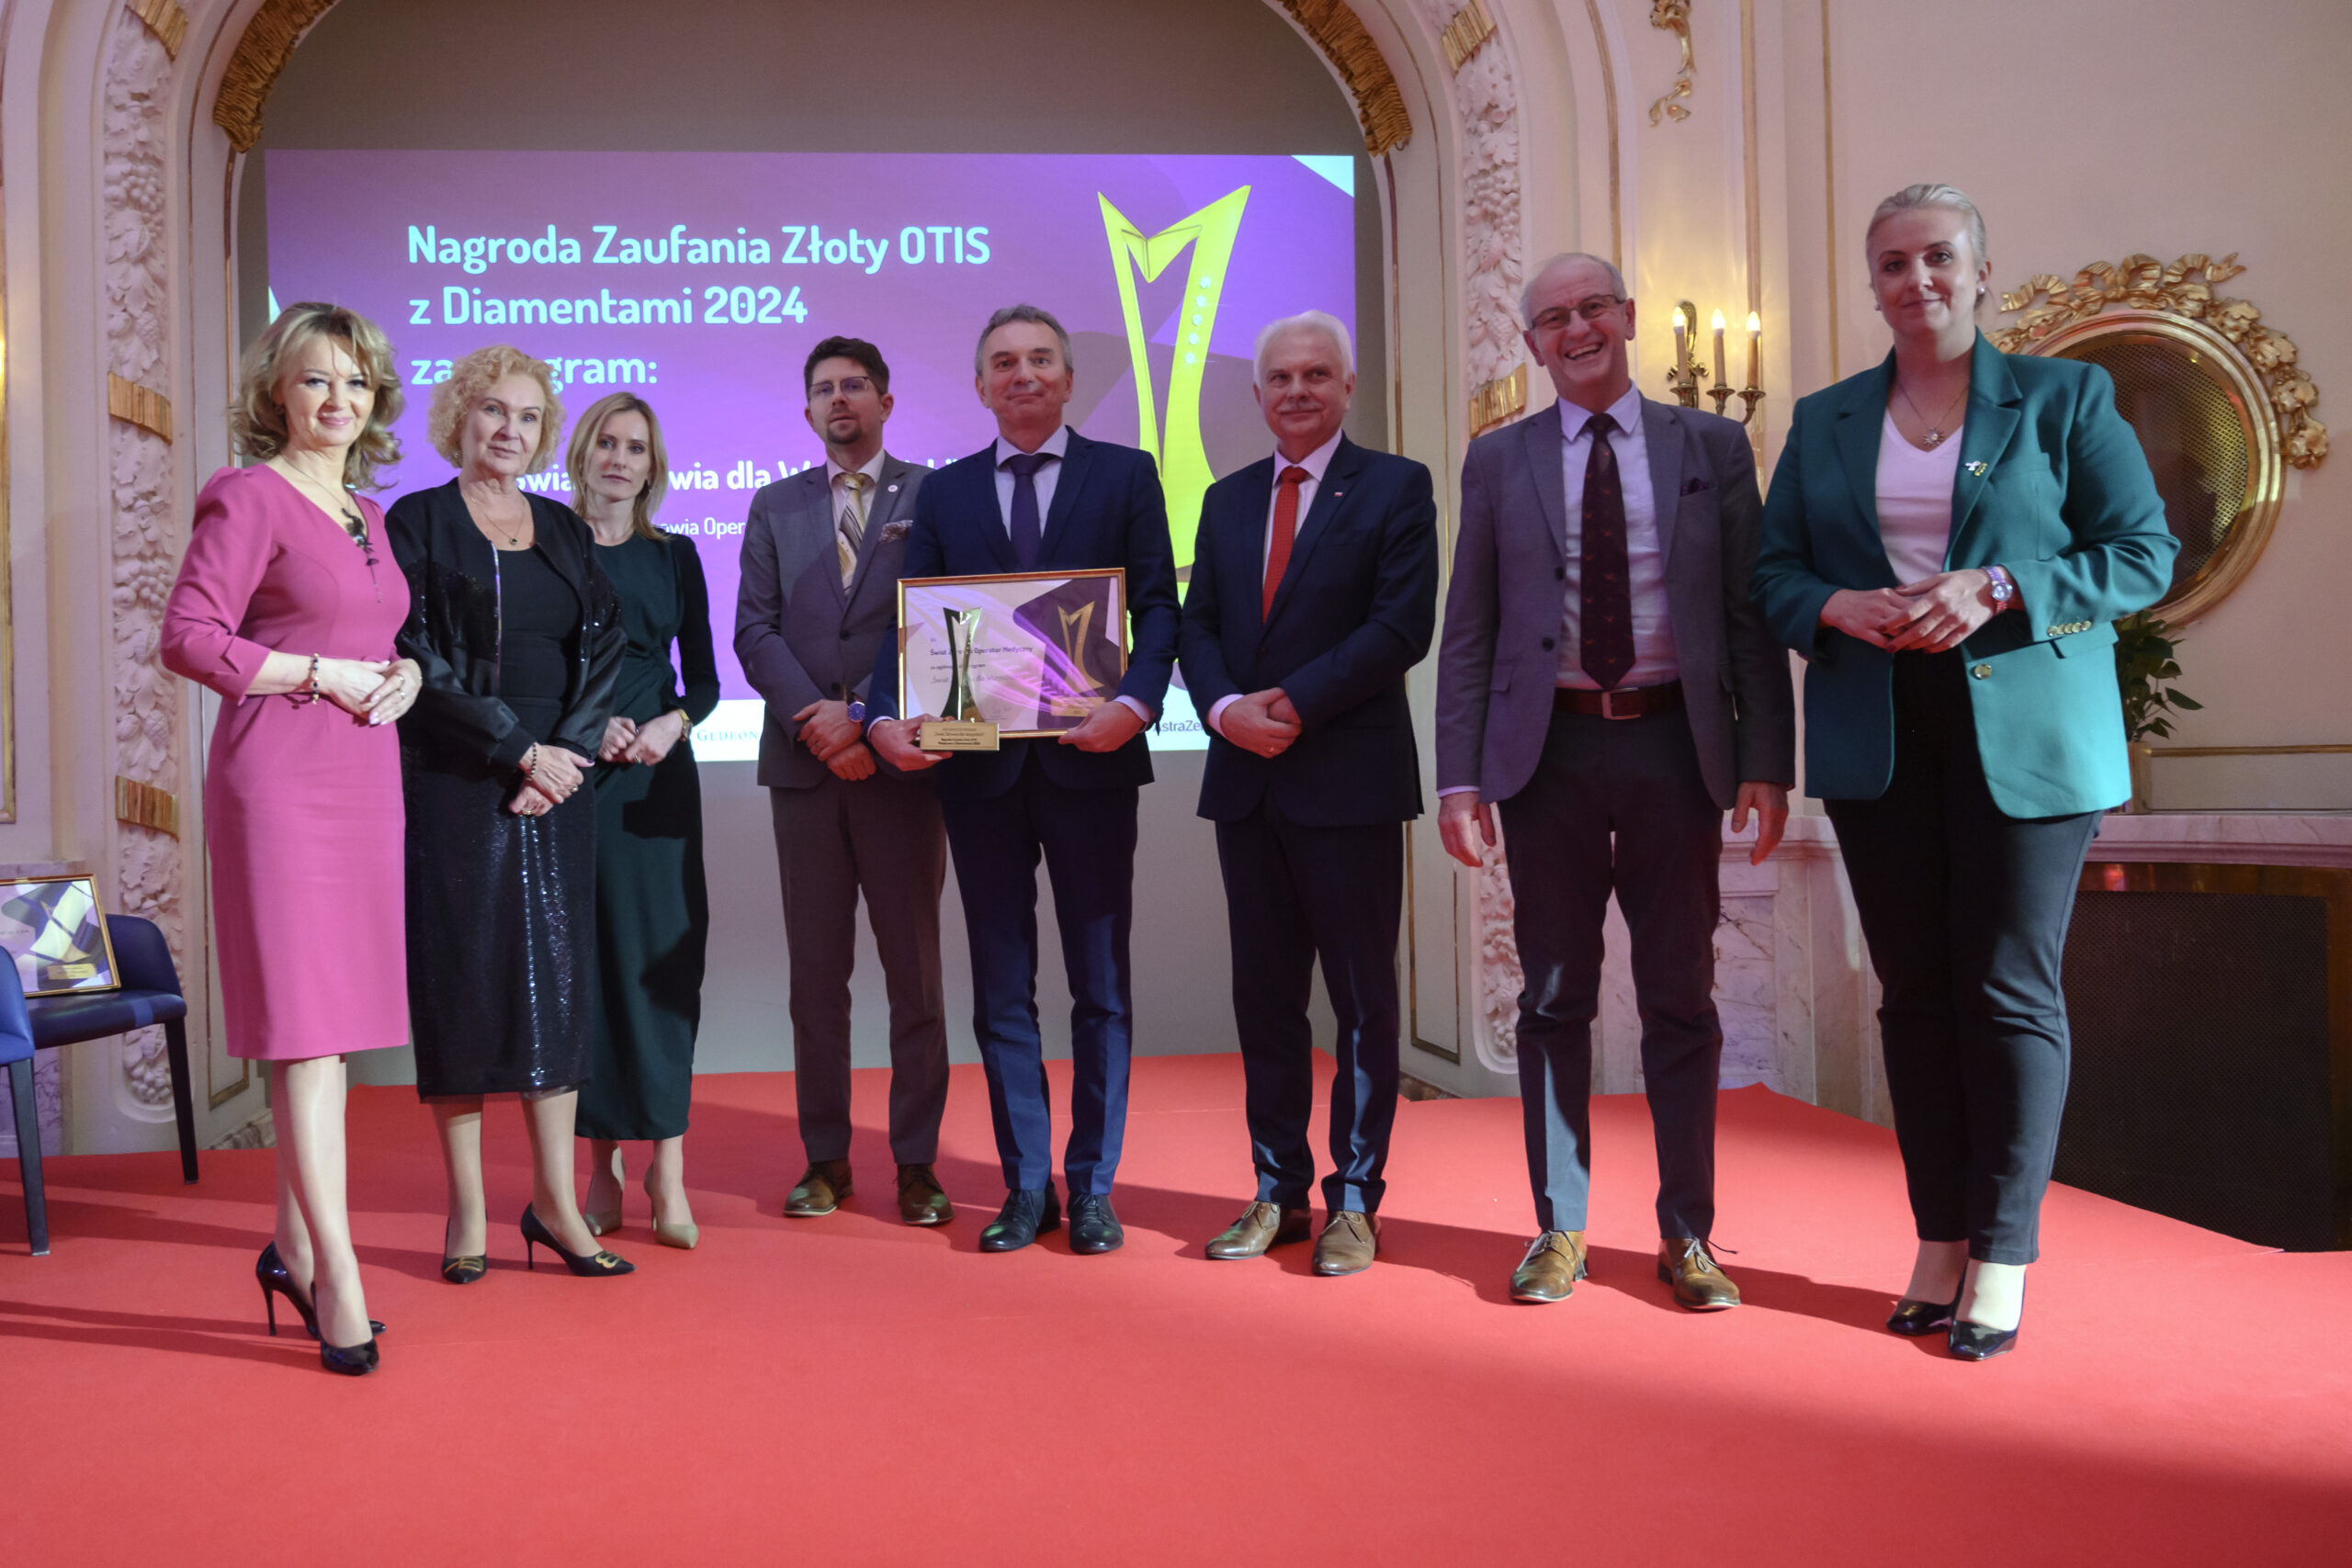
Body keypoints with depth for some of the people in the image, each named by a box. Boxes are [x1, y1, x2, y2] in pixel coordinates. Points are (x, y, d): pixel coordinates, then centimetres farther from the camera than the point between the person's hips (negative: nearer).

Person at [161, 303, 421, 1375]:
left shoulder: (367, 514, 18)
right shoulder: (248, 497, -4)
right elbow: (187, 637, -11)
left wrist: (405, 670, 5)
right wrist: (321, 674, -13)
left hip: (364, 777, 7)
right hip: (281, 776, -7)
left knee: (333, 1023, 10)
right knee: (306, 1021, -7)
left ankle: (295, 1249, 22)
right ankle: (338, 1279, -4)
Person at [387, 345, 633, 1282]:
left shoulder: (565, 529, 14)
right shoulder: (417, 523, 1)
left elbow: (603, 649, 7)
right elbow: (417, 659, -8)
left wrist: (565, 755, -7)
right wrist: (518, 749, -12)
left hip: (558, 782, 4)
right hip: (454, 784, -4)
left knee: (557, 976, 3)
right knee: (462, 979, 0)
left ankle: (556, 1202, 11)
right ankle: (468, 1214, 8)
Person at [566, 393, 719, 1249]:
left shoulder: (675, 555, 10)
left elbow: (704, 677, 10)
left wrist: (673, 723, -9)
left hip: (657, 777, 1)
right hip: (570, 776, -1)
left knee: (660, 960, -2)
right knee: (585, 961, 1)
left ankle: (667, 1166, 2)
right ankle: (603, 1166, 10)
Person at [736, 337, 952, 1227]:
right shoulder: (774, 507, 15)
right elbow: (755, 630, 6)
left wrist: (865, 716, -11)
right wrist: (813, 716, -9)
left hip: (901, 762, -3)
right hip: (804, 764, 3)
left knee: (915, 971, 1)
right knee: (816, 974, 7)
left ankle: (916, 1162, 11)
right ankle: (825, 1157, 17)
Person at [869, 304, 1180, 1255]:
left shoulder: (1125, 475, 6)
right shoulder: (944, 493, 12)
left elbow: (1157, 607, -1)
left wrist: (1135, 702, -19)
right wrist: (885, 716, -12)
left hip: (1090, 760, -2)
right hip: (979, 769, 2)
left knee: (1100, 987, 6)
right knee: (1001, 989, 8)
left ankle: (1092, 1188, 18)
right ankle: (1026, 1188, 20)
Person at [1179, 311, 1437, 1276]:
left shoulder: (1395, 488, 0)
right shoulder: (1227, 500, 16)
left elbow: (1402, 625, -10)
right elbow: (1198, 624, 11)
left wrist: (1294, 704, -16)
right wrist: (1225, 707, -9)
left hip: (1349, 779, -5)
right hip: (1246, 779, 5)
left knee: (1363, 997, 2)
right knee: (1264, 995, 10)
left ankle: (1354, 1201, 13)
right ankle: (1279, 1191, 21)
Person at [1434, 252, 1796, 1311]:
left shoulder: (1713, 448, 7)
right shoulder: (1498, 462, 8)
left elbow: (1751, 617, 4)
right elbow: (1468, 632, 5)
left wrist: (1766, 761, -5)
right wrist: (1460, 774, -3)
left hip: (1672, 746, 0)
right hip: (1549, 749, 0)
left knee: (1680, 997, 6)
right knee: (1555, 997, 6)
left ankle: (1687, 1235, 18)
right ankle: (1560, 1229, 18)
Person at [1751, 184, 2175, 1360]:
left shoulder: (2064, 399, 5)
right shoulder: (1824, 422, 13)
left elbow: (2145, 553, 0)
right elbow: (1774, 569, 11)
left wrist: (1998, 589, -15)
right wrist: (1836, 607, -10)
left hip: (2026, 735, -3)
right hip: (1876, 739, 3)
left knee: (2010, 989, -2)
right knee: (1913, 989, 5)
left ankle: (2002, 1260, 8)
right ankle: (1939, 1246, 15)